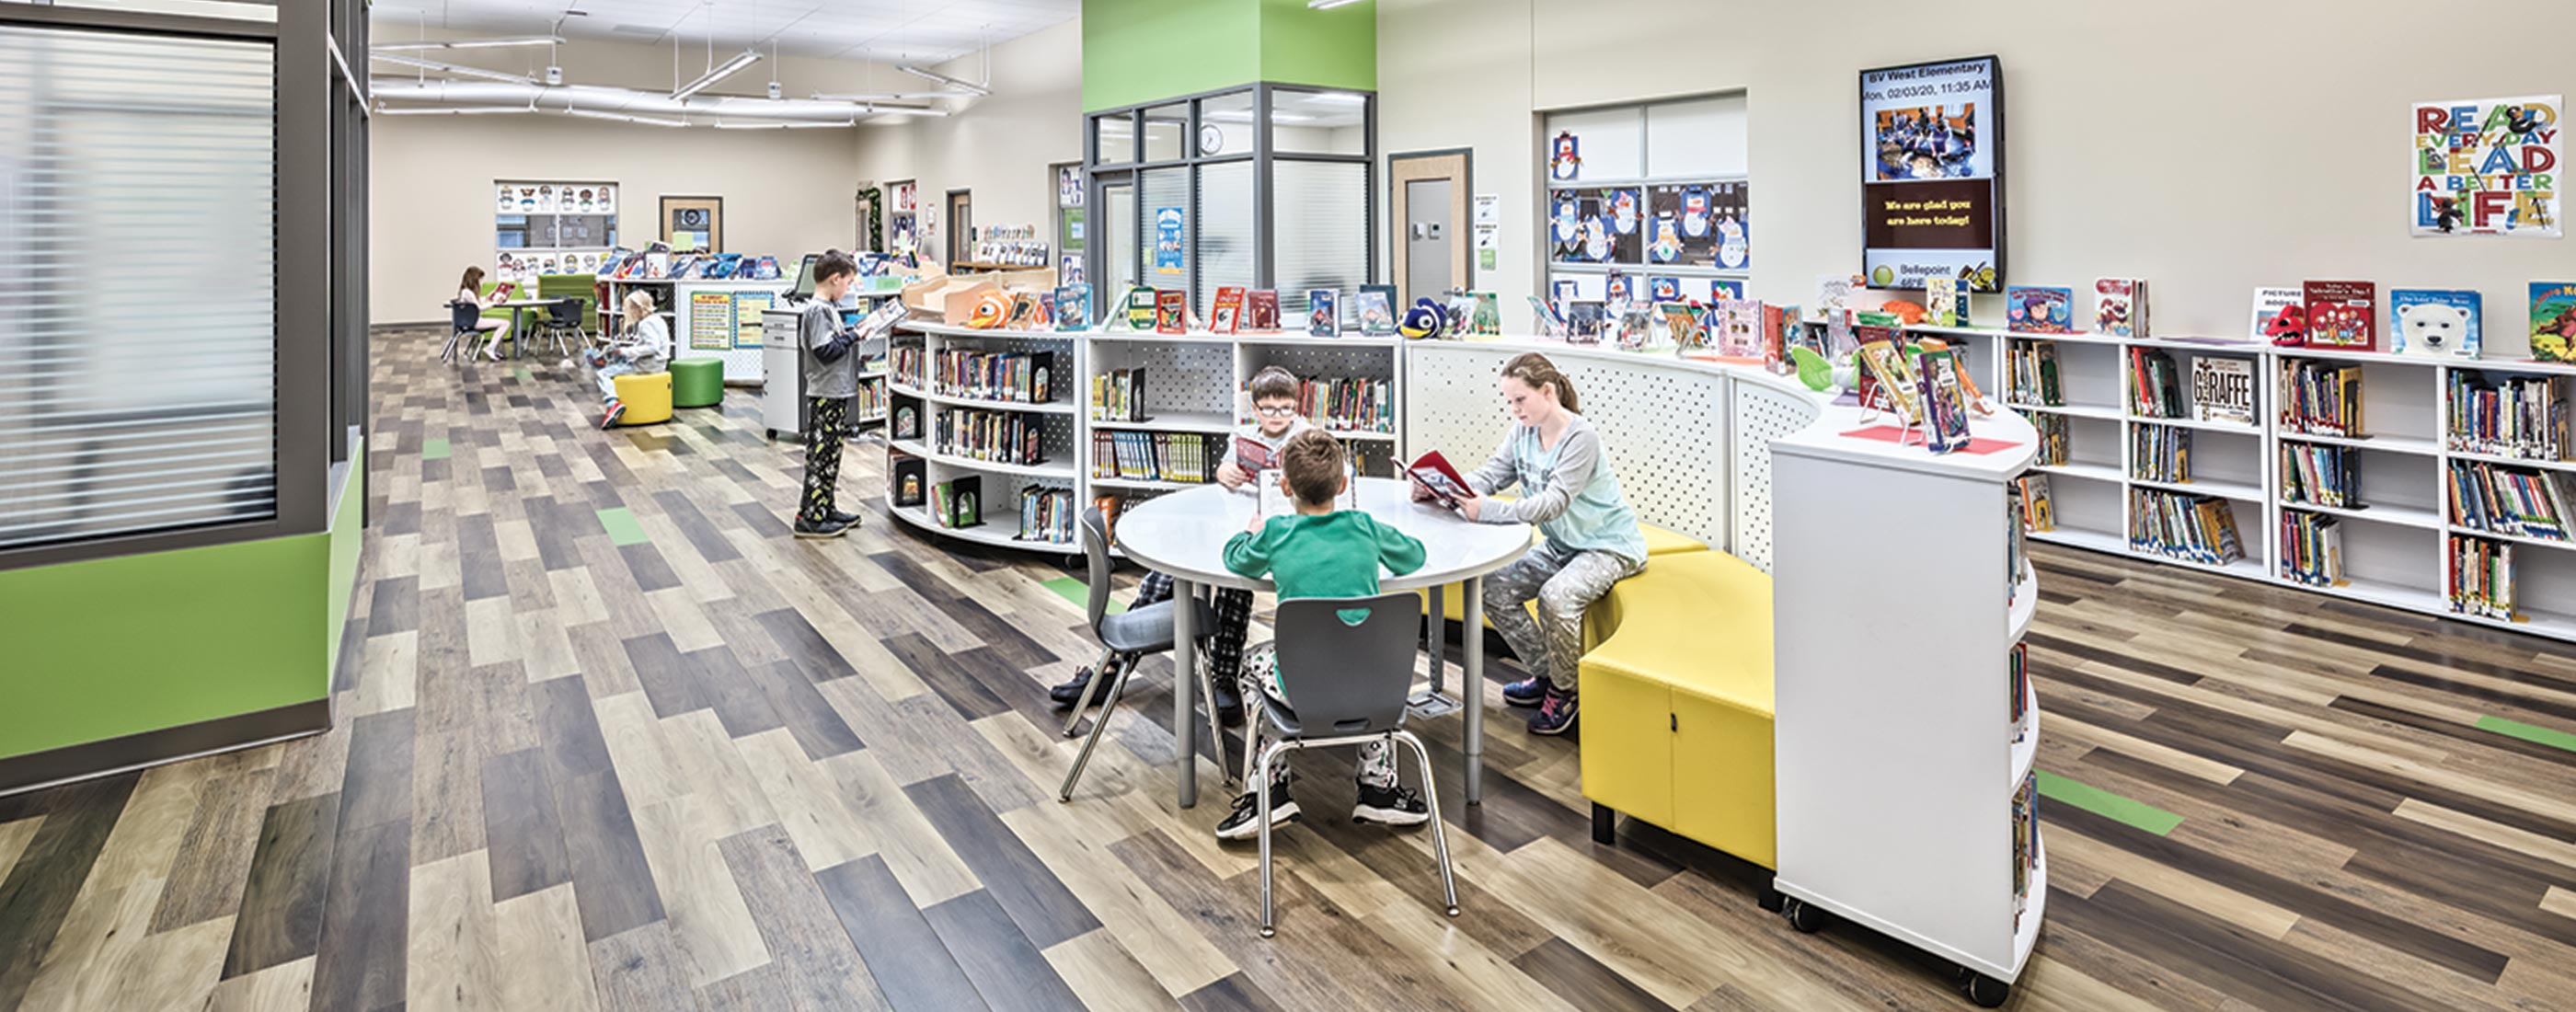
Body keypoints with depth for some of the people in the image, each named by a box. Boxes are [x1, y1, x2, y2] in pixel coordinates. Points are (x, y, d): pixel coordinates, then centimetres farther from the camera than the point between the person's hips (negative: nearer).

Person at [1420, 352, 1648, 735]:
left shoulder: (1582, 437, -24)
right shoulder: (1523, 434, 1)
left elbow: (1554, 502, -34)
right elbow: (1487, 477, -6)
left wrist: (1486, 510, -44)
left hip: (1609, 546, -8)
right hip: (1560, 545, 8)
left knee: (1556, 597, -33)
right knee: (1494, 588, -7)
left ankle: (1564, 691, -6)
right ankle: (1545, 673, 12)